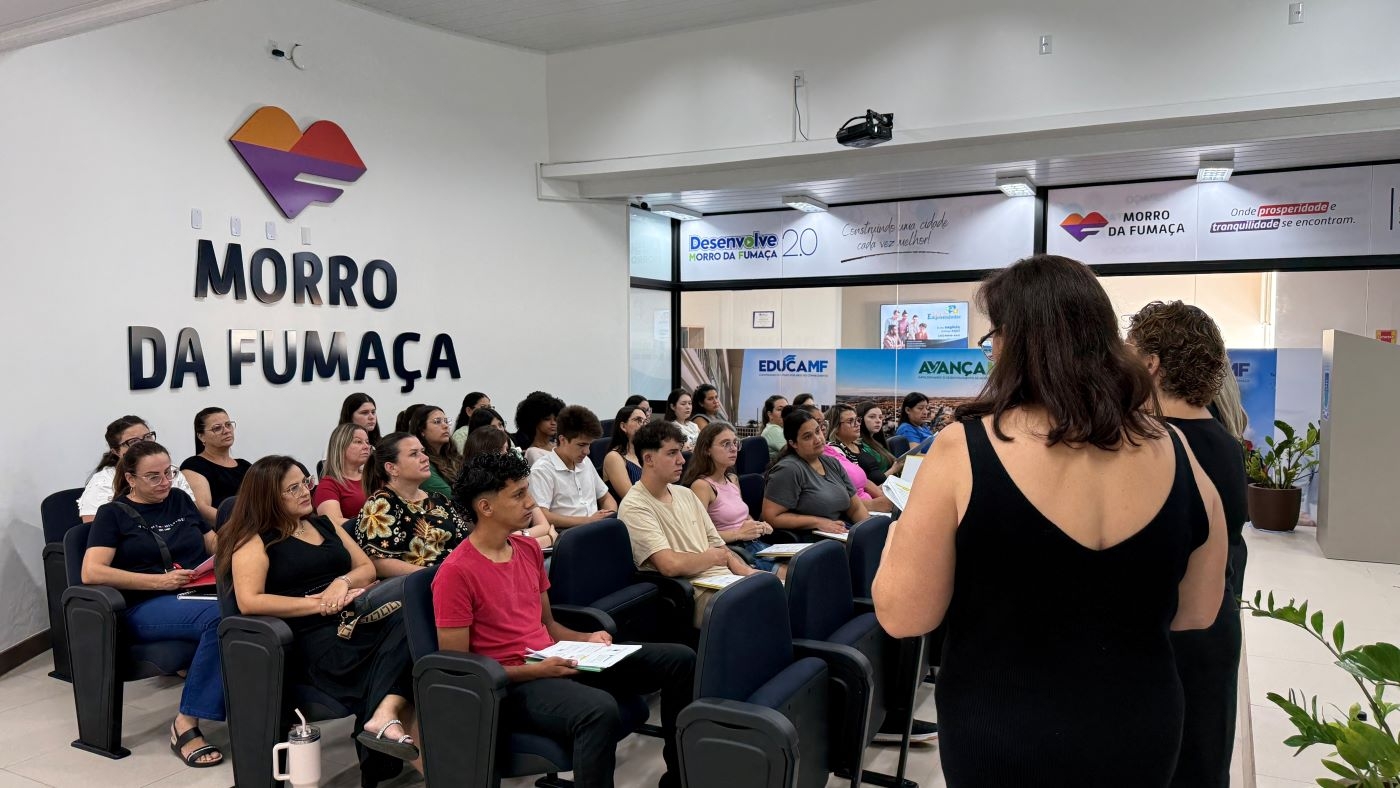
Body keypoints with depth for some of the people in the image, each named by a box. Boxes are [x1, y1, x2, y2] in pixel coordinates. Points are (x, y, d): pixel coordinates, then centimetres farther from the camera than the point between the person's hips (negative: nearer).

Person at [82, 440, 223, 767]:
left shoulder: (181, 501, 22)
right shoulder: (114, 514, 8)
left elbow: (216, 546, 25)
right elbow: (92, 572, -6)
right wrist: (161, 581, -13)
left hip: (198, 594, 4)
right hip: (147, 607, -4)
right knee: (221, 616, -38)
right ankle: (186, 724, -27)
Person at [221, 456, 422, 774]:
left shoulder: (324, 524, 23)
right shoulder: (255, 540, 4)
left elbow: (367, 568, 21)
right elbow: (249, 602, -11)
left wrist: (343, 582, -3)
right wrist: (320, 604, -13)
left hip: (357, 617, 6)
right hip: (312, 637, -5)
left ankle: (386, 716, -45)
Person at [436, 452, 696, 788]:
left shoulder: (529, 548, 10)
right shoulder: (455, 572, -14)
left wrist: (586, 639, 1)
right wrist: (534, 670, -20)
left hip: (556, 662, 8)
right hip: (512, 684, -8)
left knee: (680, 659, 0)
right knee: (600, 710, -40)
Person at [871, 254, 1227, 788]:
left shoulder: (964, 450, -20)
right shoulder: (1177, 456, -8)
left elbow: (903, 617, -16)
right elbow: (1197, 613, 4)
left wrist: (899, 537, 3)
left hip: (1001, 738, -3)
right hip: (1140, 735, 3)